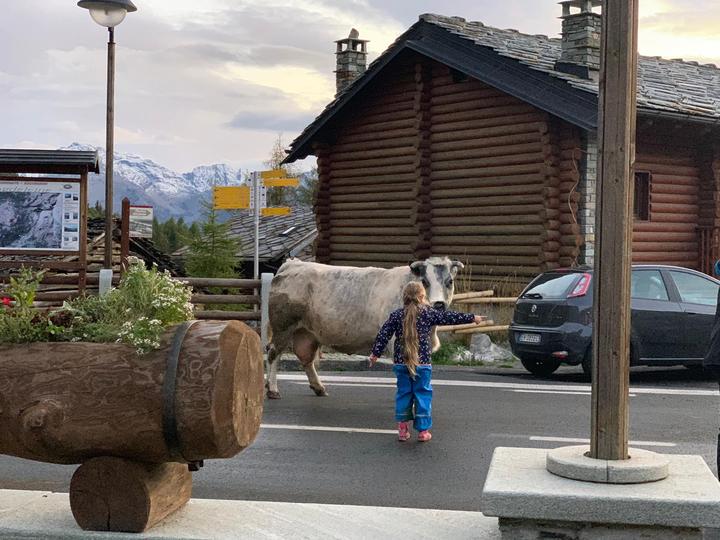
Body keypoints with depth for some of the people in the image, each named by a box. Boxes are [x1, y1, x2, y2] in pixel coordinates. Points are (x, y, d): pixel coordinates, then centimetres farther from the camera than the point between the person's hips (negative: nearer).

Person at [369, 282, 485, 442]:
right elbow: (449, 317, 2)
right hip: (422, 363, -3)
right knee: (423, 394, 5)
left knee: (403, 393, 11)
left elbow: (383, 334, 1)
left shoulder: (396, 315, 2)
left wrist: (375, 353, 10)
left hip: (400, 363, 3)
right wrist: (472, 318, 12)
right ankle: (423, 430, 6)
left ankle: (402, 429, 11)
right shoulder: (428, 313, -3)